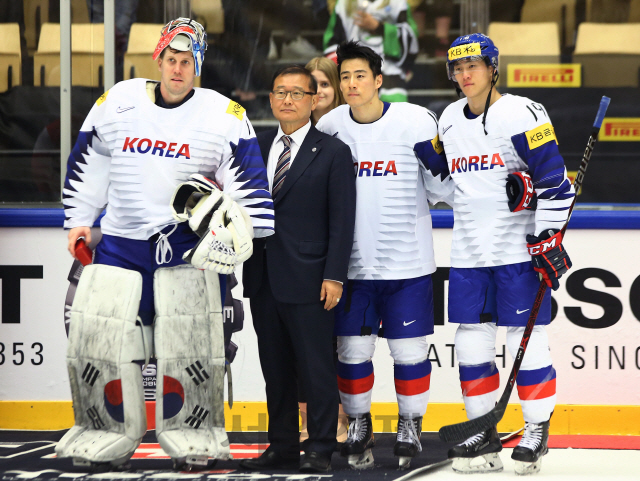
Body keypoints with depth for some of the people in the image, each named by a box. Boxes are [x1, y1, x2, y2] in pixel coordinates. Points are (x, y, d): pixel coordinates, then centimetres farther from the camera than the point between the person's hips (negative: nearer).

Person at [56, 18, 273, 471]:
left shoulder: (224, 114, -3)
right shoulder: (117, 102, 4)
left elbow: (247, 178, -3)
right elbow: (87, 162, 15)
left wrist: (241, 229, -14)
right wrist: (79, 220, 13)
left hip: (187, 244, -2)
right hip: (120, 241, 2)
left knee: (190, 342, -8)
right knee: (98, 331, -2)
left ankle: (193, 438, 4)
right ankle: (108, 435, 10)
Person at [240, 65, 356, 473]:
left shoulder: (333, 153, -1)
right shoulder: (257, 147, 12)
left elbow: (342, 221, -4)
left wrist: (334, 276, -11)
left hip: (308, 281, -5)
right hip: (263, 279, 5)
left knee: (316, 369, -1)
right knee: (276, 369, 11)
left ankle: (320, 450, 6)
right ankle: (282, 446, 20)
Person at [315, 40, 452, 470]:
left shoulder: (417, 122, -8)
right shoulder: (329, 127, 2)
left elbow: (439, 186, -1)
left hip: (407, 263, -2)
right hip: (352, 263, 2)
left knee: (410, 349, 4)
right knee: (352, 349, 6)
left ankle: (410, 426, 21)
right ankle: (359, 426, 22)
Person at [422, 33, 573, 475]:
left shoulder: (522, 115, -9)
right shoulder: (450, 120, 13)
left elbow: (554, 181, -12)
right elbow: (437, 173, 30)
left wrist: (548, 237, -17)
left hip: (519, 251, -6)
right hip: (469, 253, 6)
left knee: (527, 340, -3)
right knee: (472, 344, 5)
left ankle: (537, 434, 4)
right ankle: (483, 437, 12)